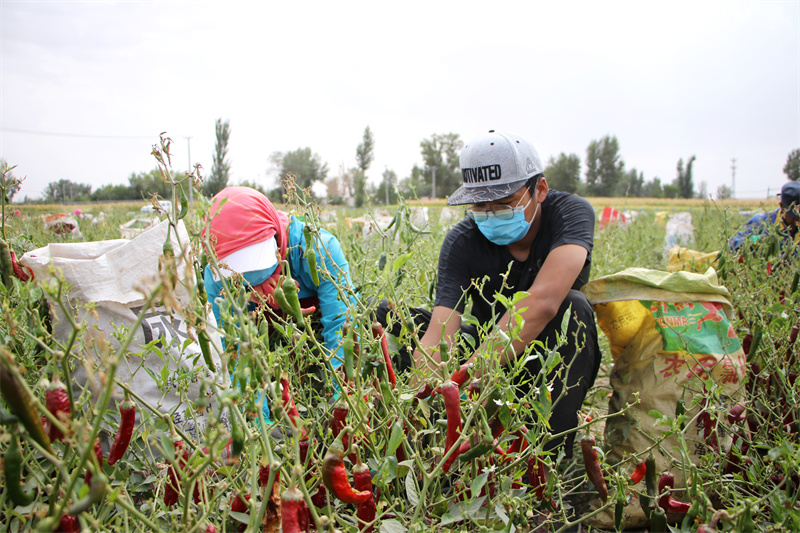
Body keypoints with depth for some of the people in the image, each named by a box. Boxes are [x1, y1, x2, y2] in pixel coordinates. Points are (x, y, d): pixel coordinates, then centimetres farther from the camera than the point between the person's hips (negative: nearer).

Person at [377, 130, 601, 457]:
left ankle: (552, 453, -28)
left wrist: (467, 375, -50)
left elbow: (543, 301, -41)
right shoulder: (462, 241, -18)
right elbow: (439, 331, -31)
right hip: (489, 351, 2)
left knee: (572, 306, -35)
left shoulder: (571, 212, -23)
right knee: (384, 315, -14)